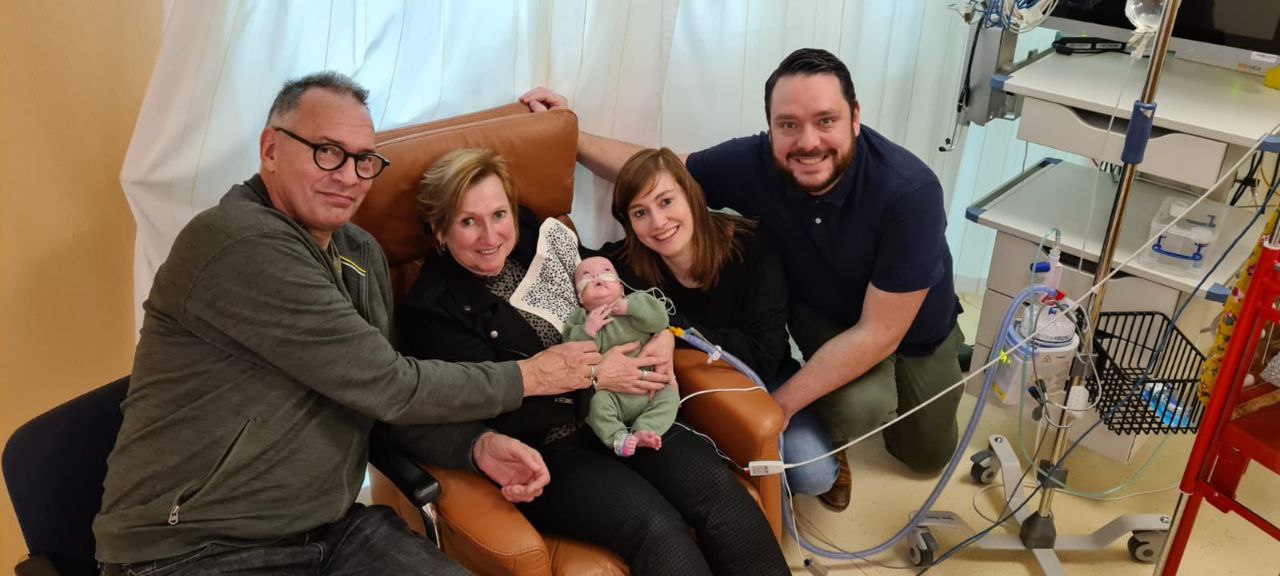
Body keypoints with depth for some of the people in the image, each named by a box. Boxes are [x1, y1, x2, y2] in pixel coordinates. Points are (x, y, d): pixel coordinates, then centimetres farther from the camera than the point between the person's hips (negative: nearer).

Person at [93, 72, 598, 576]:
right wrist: (527, 377, -8)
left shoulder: (361, 254, 8)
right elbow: (385, 385, -19)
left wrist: (476, 446, -7)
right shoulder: (237, 244, -20)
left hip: (330, 529, 7)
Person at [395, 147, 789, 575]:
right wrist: (593, 376, -16)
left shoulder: (539, 241, 6)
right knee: (658, 527, -25)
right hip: (541, 452, -5)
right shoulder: (429, 311, -9)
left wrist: (663, 335, -5)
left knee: (716, 485, -18)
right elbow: (496, 411, -15)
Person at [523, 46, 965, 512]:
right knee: (859, 406, -29)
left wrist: (782, 403, -33)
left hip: (914, 326, 0)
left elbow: (880, 333, -35)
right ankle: (829, 445, 7)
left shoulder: (910, 192, -40)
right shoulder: (753, 163, -31)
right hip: (823, 314, 0)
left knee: (927, 456, 10)